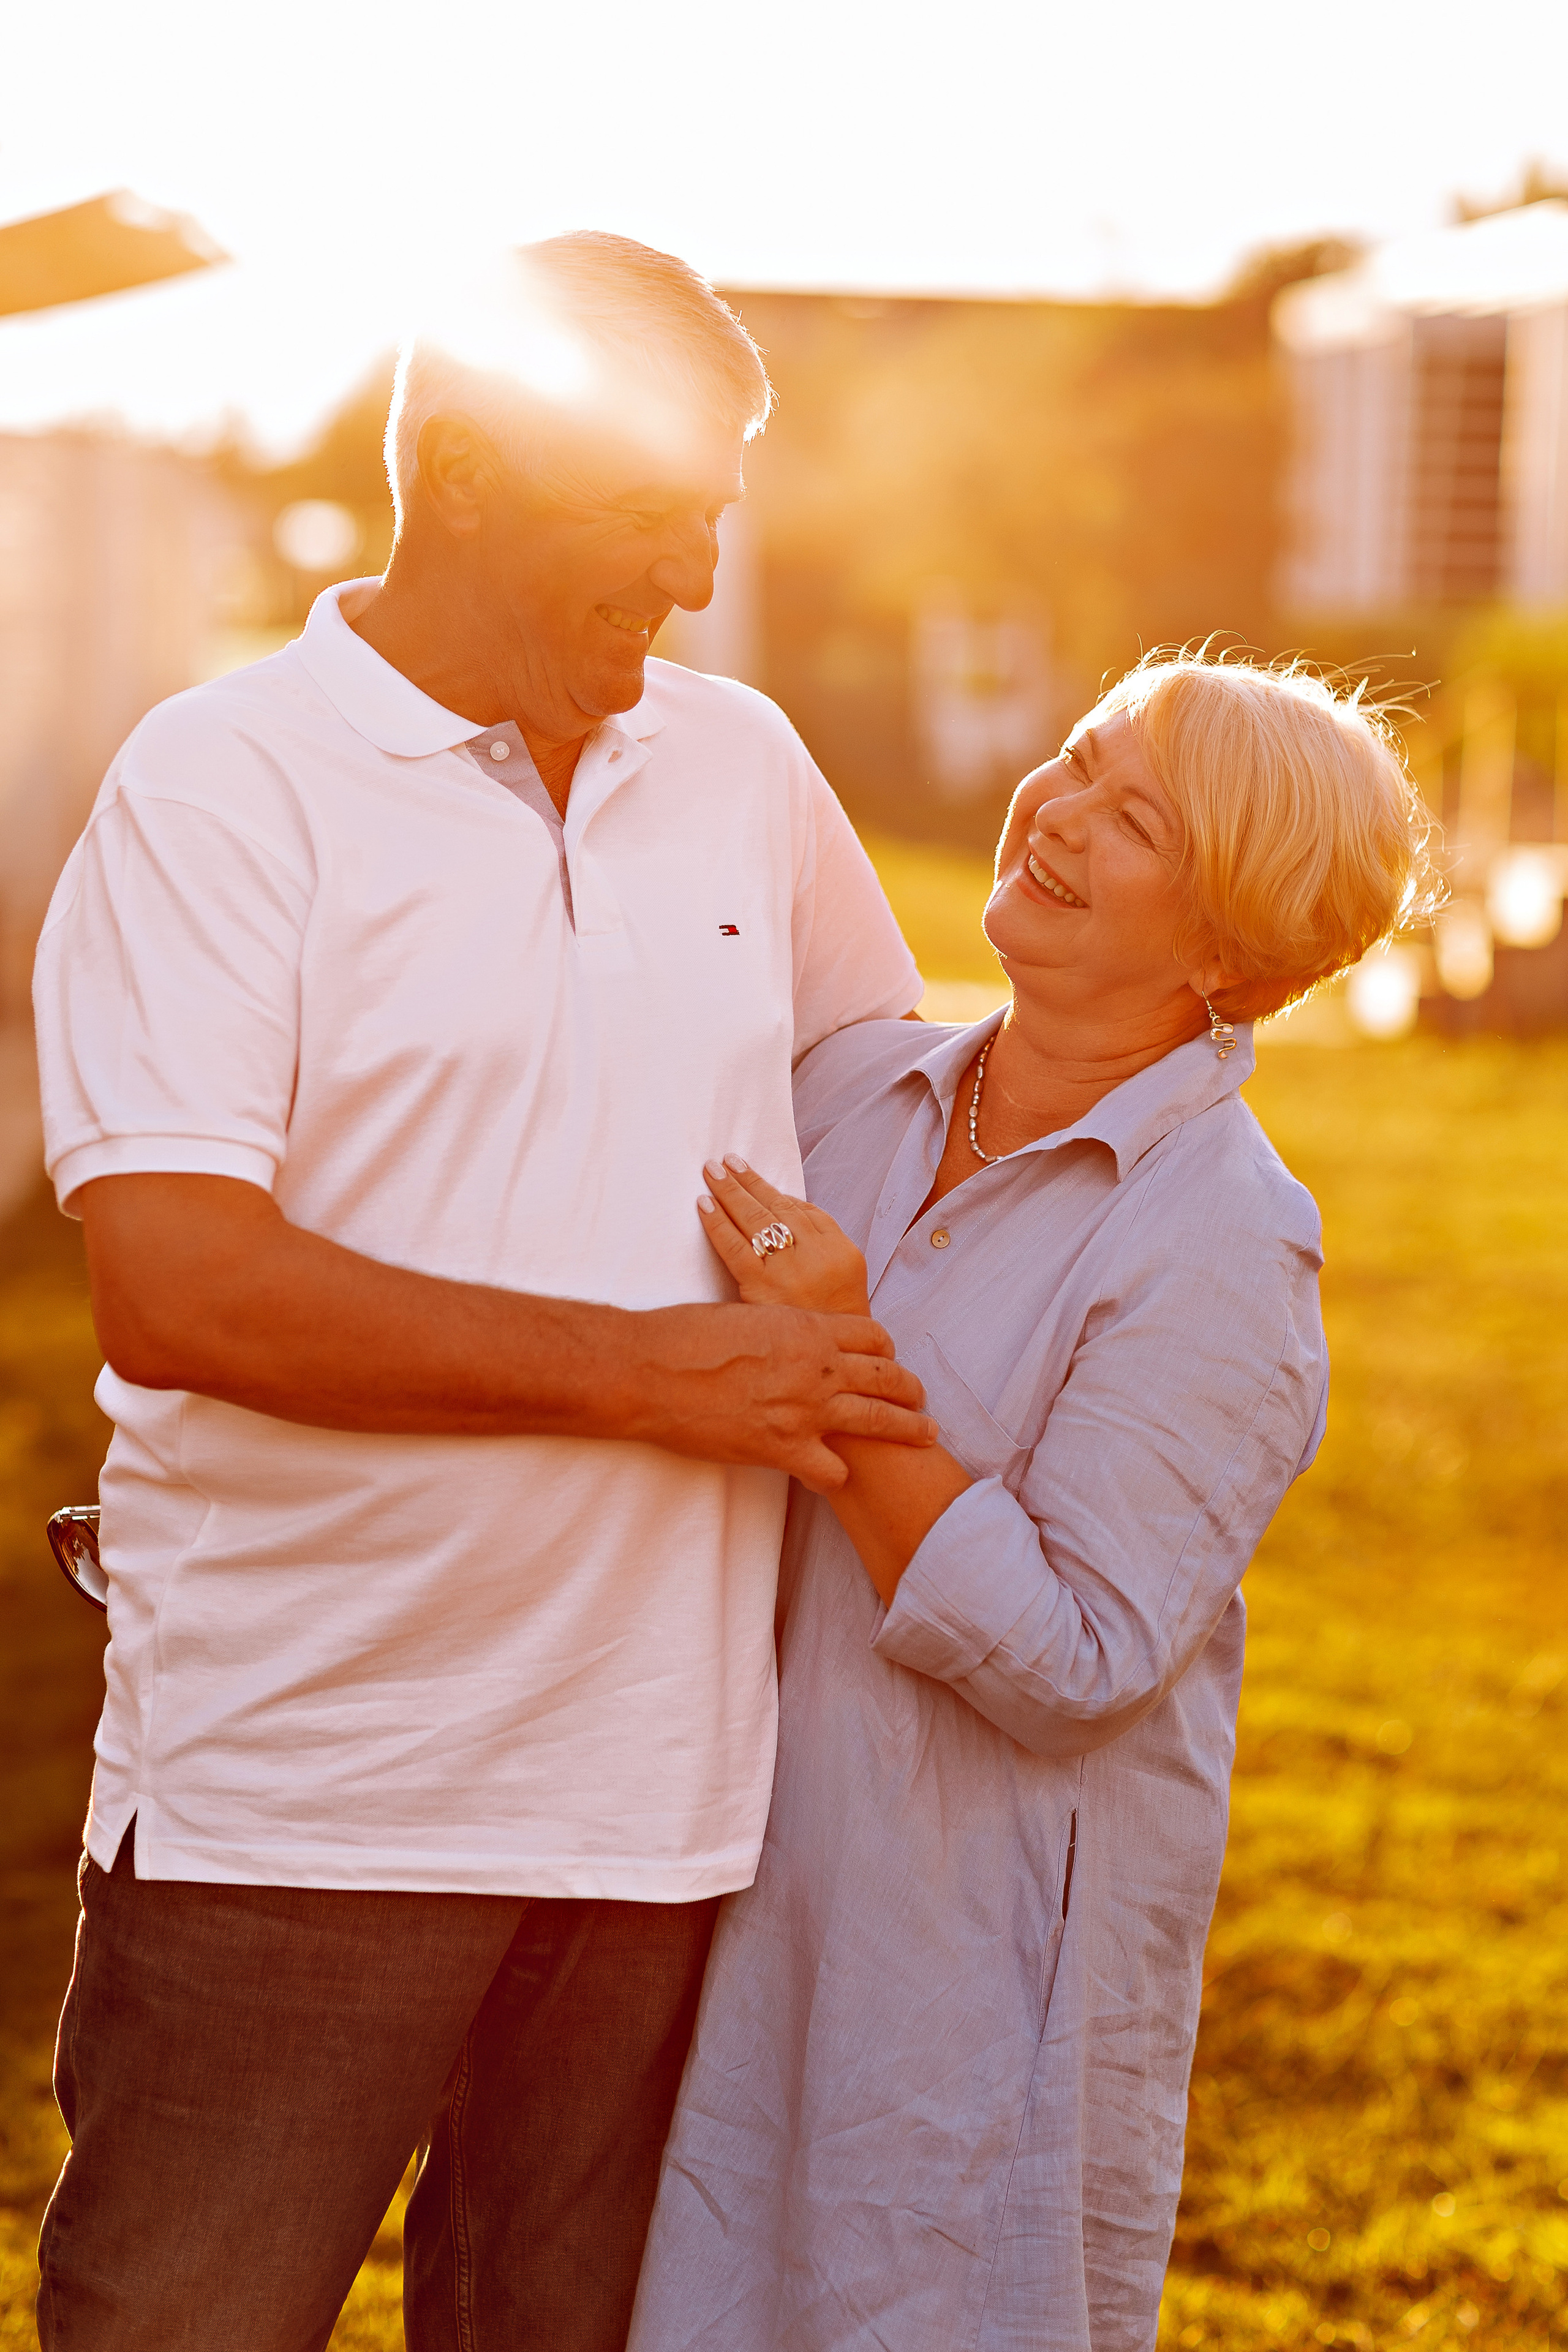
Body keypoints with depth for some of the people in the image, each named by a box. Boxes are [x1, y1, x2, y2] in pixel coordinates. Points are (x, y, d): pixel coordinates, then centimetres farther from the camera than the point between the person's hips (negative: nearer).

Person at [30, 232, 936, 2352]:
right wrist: (636, 1371, -16)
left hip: (656, 1776, 5)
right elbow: (173, 1286, -18)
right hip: (293, 1795, -5)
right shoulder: (222, 787, -7)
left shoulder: (745, 770, 11)